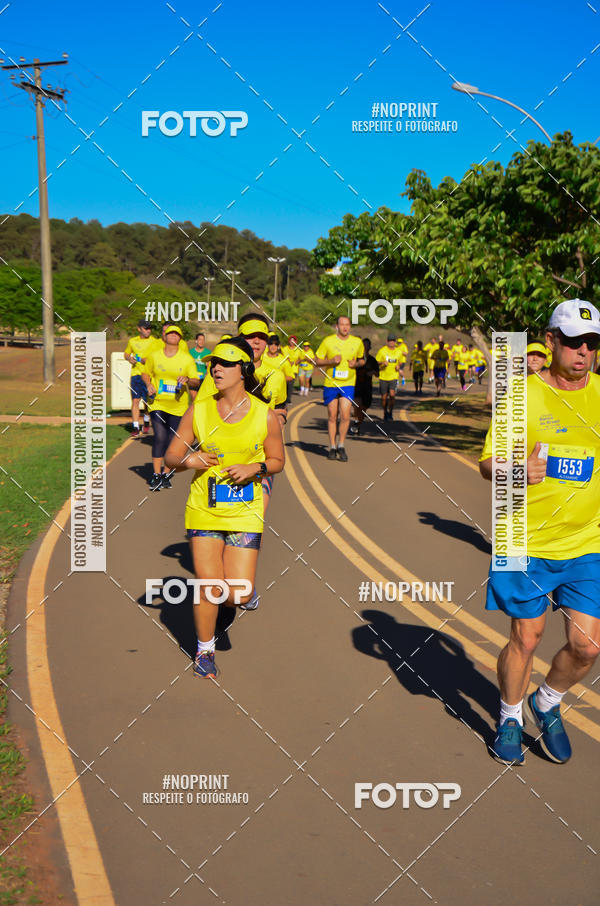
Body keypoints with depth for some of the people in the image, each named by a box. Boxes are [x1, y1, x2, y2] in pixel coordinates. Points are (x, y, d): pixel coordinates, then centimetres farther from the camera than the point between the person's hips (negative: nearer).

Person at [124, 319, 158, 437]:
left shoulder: (155, 342, 1)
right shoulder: (132, 341, 11)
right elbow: (126, 353, 25)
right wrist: (129, 358, 2)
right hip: (136, 373, 2)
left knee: (148, 401, 5)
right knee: (135, 400, -8)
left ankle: (146, 422, 33)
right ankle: (135, 427, -6)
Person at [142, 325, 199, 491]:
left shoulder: (187, 359, 1)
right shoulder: (154, 356, 3)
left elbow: (196, 382, 1)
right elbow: (146, 374, 16)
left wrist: (187, 380, -21)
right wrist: (149, 385, -5)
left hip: (178, 405, 1)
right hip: (157, 403, -1)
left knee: (172, 440, 5)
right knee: (160, 437, -14)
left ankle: (166, 474, 20)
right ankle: (156, 475, -7)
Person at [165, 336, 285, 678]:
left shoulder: (265, 415, -5)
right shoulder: (198, 411, -2)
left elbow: (277, 461, 7)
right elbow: (171, 456, 4)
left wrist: (254, 468, -14)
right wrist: (187, 460, -19)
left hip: (245, 512, -1)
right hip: (204, 510, 1)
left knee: (239, 596, -5)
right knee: (209, 588, 0)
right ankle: (205, 650, 26)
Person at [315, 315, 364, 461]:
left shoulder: (357, 342, 2)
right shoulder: (328, 341, -3)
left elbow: (362, 360, 17)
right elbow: (317, 360, 2)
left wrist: (356, 364, -6)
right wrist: (331, 361, -16)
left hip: (348, 384, 0)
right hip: (330, 384, 0)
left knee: (345, 415, -11)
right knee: (332, 416, 6)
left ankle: (341, 446, 7)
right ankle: (332, 447, 20)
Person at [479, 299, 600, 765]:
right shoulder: (522, 393, -5)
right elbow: (488, 461, -4)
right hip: (526, 540, -3)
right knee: (526, 639, 6)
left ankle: (547, 702, 33)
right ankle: (510, 716, 34)